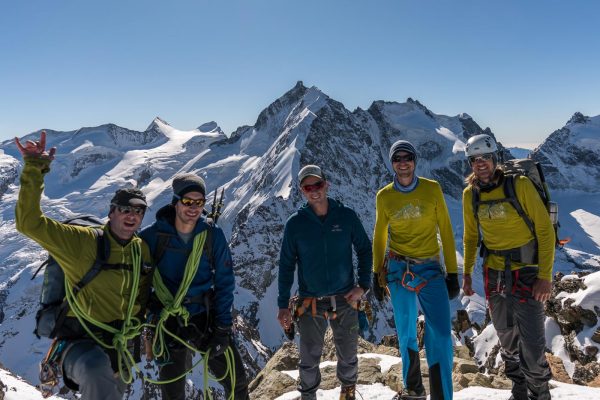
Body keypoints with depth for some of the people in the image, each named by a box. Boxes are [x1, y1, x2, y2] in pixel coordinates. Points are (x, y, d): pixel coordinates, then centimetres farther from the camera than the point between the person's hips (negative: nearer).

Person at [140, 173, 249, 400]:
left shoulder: (213, 234, -7)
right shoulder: (152, 236, -11)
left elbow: (224, 282, -4)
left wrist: (223, 327, -8)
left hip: (206, 317, 1)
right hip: (168, 322, -1)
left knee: (236, 381, 5)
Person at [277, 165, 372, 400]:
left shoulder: (346, 216, -4)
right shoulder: (295, 223, -5)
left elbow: (364, 250, 7)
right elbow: (286, 264, 0)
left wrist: (363, 285, -2)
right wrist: (283, 305, -2)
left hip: (345, 300, 1)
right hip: (310, 303, -1)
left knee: (348, 356, 16)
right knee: (309, 359, 10)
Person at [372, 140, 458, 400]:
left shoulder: (432, 189, -1)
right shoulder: (384, 196, 1)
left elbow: (445, 231, 3)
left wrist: (452, 273, 2)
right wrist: (376, 274, 12)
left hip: (430, 269, -1)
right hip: (398, 269, 1)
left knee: (441, 335, -11)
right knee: (405, 334, 10)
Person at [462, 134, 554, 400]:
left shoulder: (520, 185, -13)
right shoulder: (470, 194, 0)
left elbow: (545, 230, -11)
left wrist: (545, 276, -15)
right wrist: (467, 273, 8)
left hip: (526, 272, -4)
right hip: (493, 273, 4)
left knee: (532, 343, -4)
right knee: (507, 339, 15)